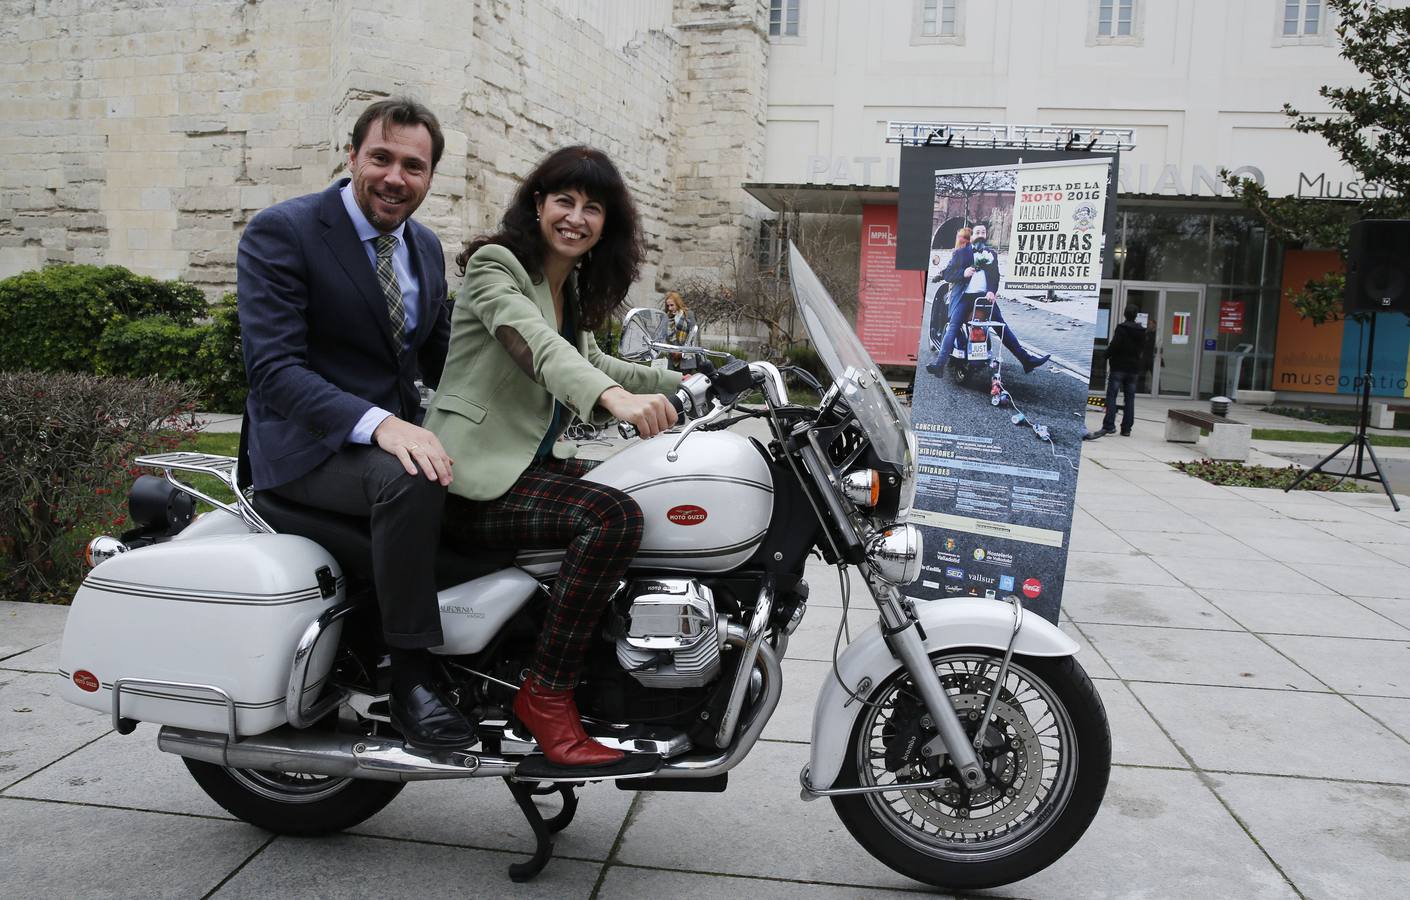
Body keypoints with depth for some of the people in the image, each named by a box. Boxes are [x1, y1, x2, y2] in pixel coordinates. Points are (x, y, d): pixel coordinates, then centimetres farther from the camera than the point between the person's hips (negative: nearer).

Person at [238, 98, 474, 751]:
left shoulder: (426, 247, 13)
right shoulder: (280, 231, -9)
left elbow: (440, 360, 18)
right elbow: (274, 367, -20)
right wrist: (377, 423, -36)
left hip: (399, 432, 7)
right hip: (308, 445, -7)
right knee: (409, 480, -36)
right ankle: (410, 675, -23)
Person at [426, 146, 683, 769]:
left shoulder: (573, 290, 16)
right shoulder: (494, 266, -10)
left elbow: (585, 363, 32)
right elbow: (535, 344, -30)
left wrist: (677, 383, 24)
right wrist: (616, 397, -48)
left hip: (537, 461, 9)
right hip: (476, 478, -8)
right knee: (615, 516, -30)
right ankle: (546, 695, -19)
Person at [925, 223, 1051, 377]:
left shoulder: (992, 253, 20)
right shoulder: (960, 253, 13)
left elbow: (995, 275, 11)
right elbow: (947, 274, 7)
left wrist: (992, 291, -10)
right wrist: (963, 273, -13)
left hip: (985, 296, 2)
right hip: (965, 297, -2)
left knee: (1003, 327, 1)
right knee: (953, 327, -20)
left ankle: (1026, 359, 2)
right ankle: (940, 363, -29)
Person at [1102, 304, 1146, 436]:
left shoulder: (1121, 328, -12)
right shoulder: (1141, 331, 7)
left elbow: (1114, 345, -16)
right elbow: (1142, 349, 13)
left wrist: (1107, 354, 0)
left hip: (1118, 367, -5)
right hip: (1134, 368, 5)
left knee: (1111, 396, -2)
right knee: (1130, 399, 7)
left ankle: (1109, 425, -11)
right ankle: (1127, 428, 7)